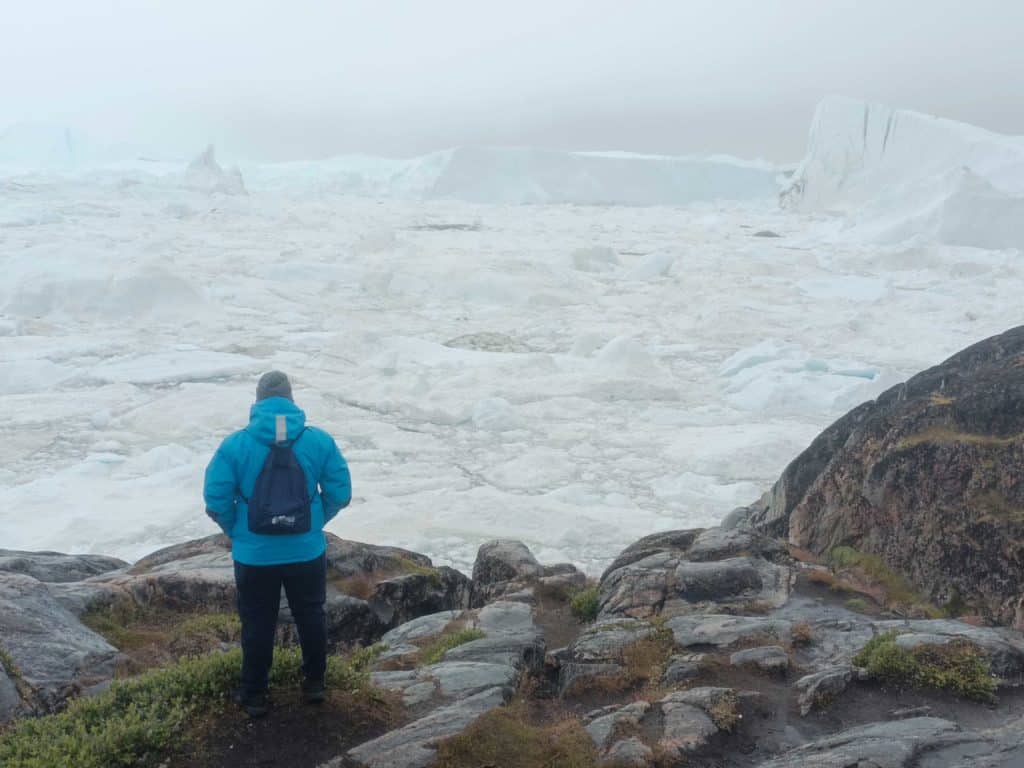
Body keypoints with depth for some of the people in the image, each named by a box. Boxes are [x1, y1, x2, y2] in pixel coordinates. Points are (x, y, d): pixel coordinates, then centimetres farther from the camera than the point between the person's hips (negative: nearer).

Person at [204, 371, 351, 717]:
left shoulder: (235, 445, -11)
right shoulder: (319, 441, -7)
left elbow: (216, 501, -9)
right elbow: (340, 493, -3)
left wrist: (235, 531, 9)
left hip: (255, 555, -1)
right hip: (307, 552, 1)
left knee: (257, 624, 15)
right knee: (311, 616, 21)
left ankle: (254, 694, 28)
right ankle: (314, 682, 35)